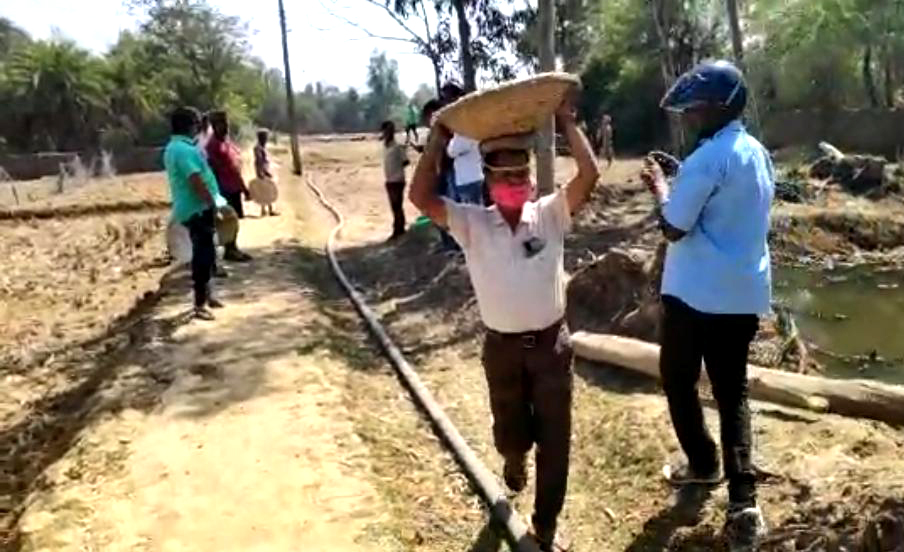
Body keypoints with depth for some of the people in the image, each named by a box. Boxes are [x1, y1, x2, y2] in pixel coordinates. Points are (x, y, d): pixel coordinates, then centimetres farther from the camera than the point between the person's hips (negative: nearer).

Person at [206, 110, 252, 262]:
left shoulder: (228, 140, 12)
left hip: (234, 186, 9)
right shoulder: (213, 144, -15)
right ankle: (229, 250, 7)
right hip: (224, 188, -9)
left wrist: (244, 187, 19)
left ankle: (233, 248, 23)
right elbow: (212, 169, -18)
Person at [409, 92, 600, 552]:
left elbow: (589, 175, -16)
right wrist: (438, 141, -15)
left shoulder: (550, 214, -5)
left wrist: (567, 123, -12)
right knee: (511, 435, 17)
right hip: (502, 347, 0)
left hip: (552, 342, 0)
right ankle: (513, 461, 57)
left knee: (555, 440, 8)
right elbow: (421, 197, -17)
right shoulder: (472, 223, -6)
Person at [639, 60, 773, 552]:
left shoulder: (707, 159, -18)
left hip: (697, 295, -8)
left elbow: (673, 228, -16)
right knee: (733, 391, 11)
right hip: (744, 294, 8)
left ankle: (703, 464, 29)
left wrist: (659, 187, -1)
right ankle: (743, 501, 6)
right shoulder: (758, 153, 10)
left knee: (679, 381, 15)